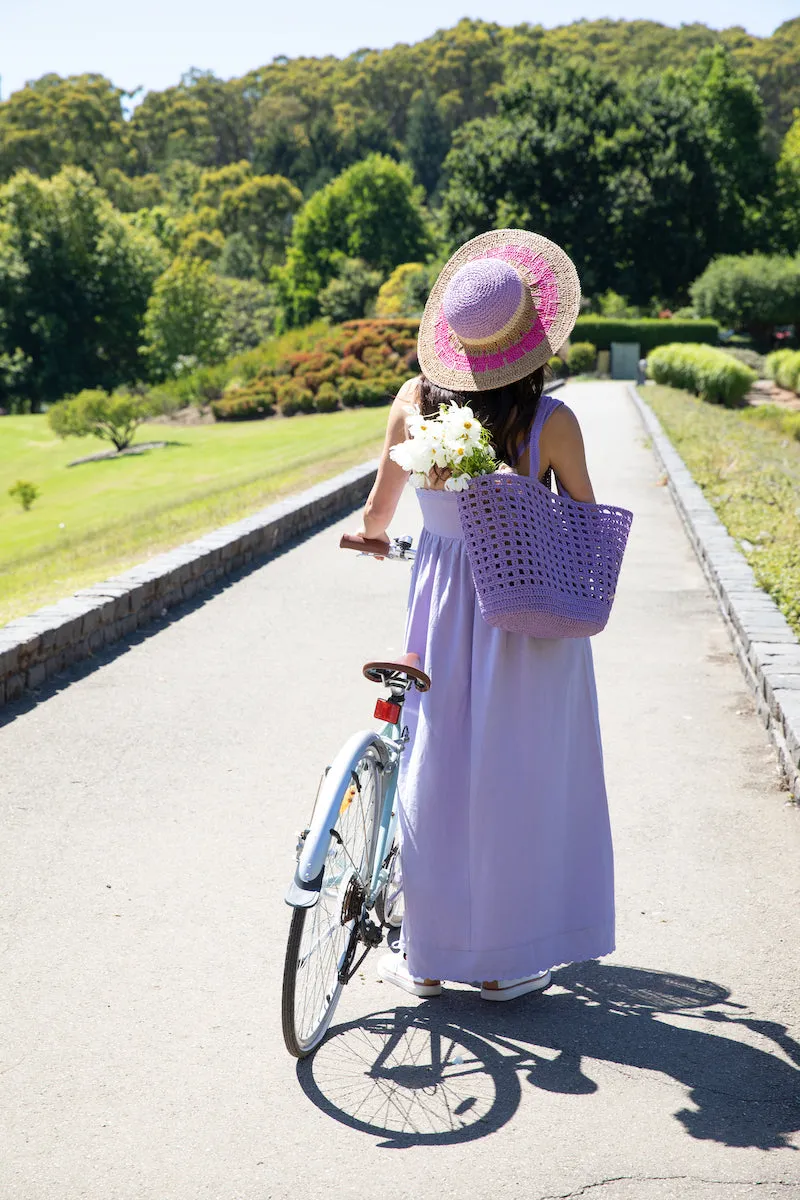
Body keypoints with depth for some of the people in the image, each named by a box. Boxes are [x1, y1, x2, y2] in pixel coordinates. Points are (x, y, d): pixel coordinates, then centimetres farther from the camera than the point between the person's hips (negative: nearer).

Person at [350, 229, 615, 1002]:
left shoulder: (416, 402, -7)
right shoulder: (550, 423, -16)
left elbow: (377, 514, 5)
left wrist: (372, 536, 27)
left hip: (441, 604, 3)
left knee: (435, 771, 13)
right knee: (516, 778, 9)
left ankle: (428, 957, 22)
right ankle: (503, 963, 19)